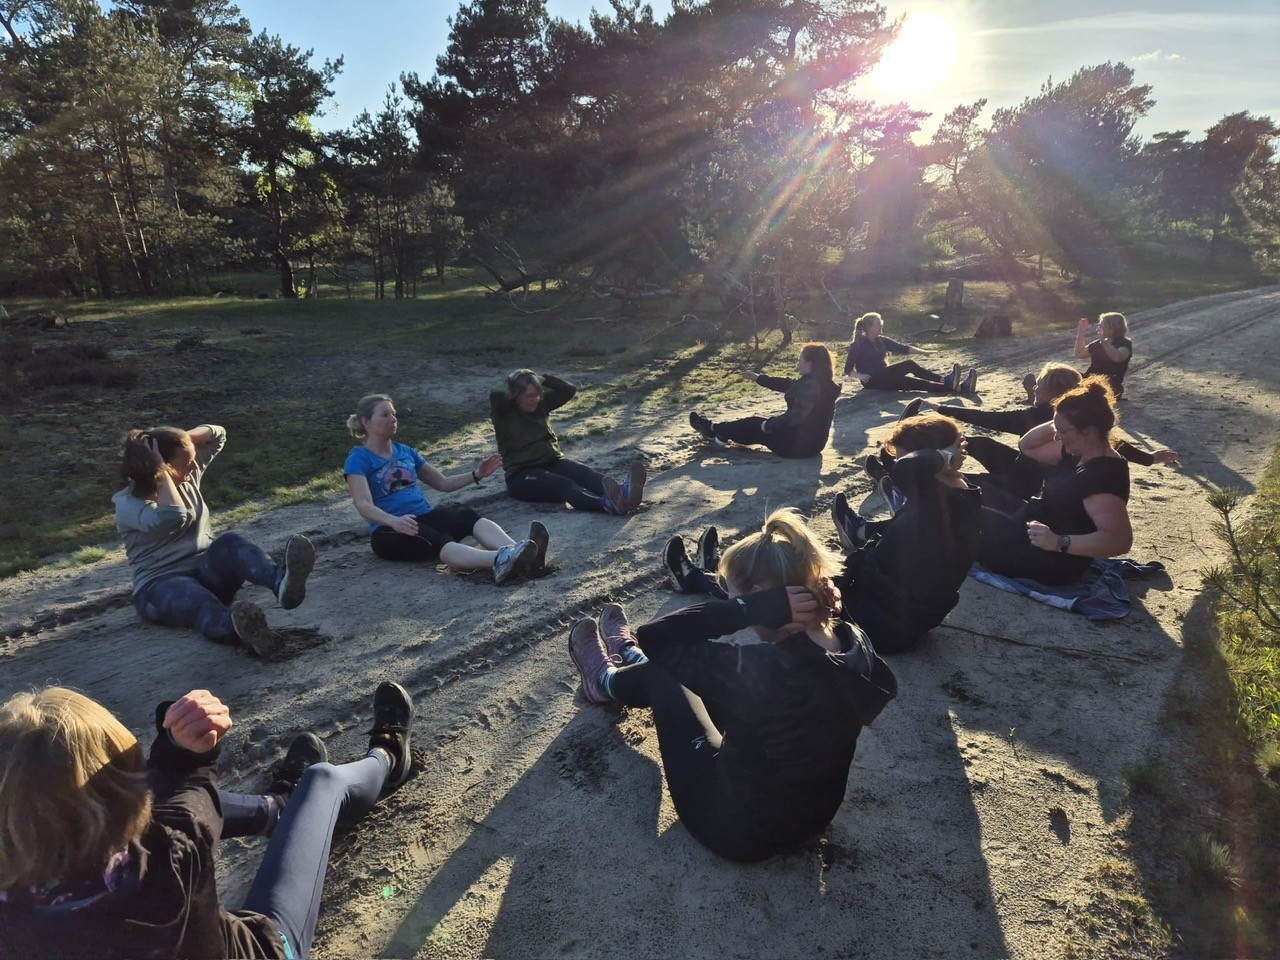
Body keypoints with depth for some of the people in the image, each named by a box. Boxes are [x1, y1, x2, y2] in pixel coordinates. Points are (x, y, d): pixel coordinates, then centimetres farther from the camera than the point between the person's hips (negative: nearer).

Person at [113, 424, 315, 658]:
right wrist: (161, 471, -19)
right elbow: (170, 519, -31)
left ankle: (281, 581, -64)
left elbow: (217, 434, 19)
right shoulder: (128, 503, -9)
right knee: (200, 600, -42)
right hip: (162, 585, -5)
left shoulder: (187, 478, 10)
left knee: (229, 542, -31)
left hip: (208, 571, 5)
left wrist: (182, 438, 0)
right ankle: (250, 636, -78)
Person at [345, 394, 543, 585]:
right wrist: (394, 521, -37)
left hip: (426, 516, 6)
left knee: (468, 516, -26)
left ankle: (516, 552, -55)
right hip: (389, 531, -6)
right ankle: (501, 561, -66)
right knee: (437, 541, -37)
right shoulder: (359, 459, -1)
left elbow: (443, 483, 24)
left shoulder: (405, 451, 18)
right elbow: (364, 505, -16)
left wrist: (476, 475, 8)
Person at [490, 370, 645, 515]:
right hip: (522, 476, -6)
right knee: (564, 484, -35)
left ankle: (623, 491, -55)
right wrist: (511, 388, -7)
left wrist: (543, 379, 0)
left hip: (553, 463, 6)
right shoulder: (504, 413, -5)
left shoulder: (541, 404, 11)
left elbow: (569, 390, 8)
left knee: (584, 473, -26)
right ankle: (607, 504, -63)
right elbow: (494, 397, -26)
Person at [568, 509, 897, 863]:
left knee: (659, 672, 11)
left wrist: (753, 608, -35)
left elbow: (654, 638, -29)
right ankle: (628, 655, 51)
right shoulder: (854, 643, -19)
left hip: (738, 829, -6)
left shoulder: (764, 669, -39)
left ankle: (607, 682, 46)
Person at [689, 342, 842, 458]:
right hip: (812, 441, 9)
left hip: (798, 444, -9)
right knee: (758, 424, 20)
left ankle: (712, 429, 26)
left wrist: (768, 425, -14)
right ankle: (716, 430, 32)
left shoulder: (810, 386, -25)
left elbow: (794, 417, -29)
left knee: (755, 425, 9)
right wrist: (757, 378, 20)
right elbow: (787, 385, 15)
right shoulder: (821, 382, 6)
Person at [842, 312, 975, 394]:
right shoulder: (857, 345, -7)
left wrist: (923, 351, -6)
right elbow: (848, 369, -7)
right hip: (872, 381, -6)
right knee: (909, 365, -24)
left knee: (912, 381, -20)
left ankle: (961, 388, -34)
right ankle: (945, 380, -33)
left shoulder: (881, 340, 12)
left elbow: (902, 348, 7)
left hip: (884, 376, 6)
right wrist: (859, 375, -26)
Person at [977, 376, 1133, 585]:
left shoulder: (1102, 477, -27)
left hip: (1051, 562, -10)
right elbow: (1029, 447, 14)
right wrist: (1057, 425, -3)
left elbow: (1120, 540, -31)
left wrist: (1059, 542, -38)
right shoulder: (1079, 452, 1)